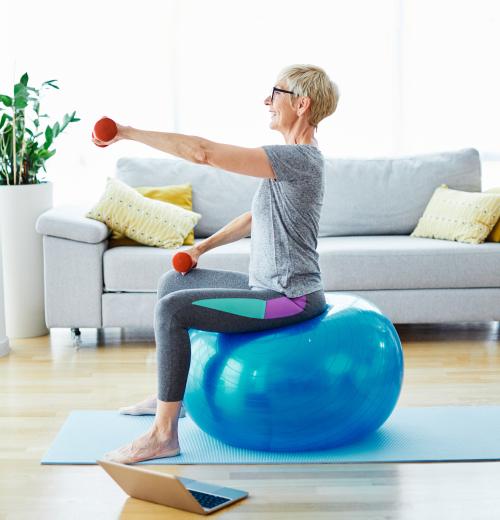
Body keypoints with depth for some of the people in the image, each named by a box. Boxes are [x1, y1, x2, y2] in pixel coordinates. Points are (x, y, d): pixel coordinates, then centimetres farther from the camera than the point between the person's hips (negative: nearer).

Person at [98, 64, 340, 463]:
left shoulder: (299, 158, -21)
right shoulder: (292, 157, 11)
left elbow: (203, 152, -27)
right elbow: (255, 218, 22)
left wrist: (130, 132, -21)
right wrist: (203, 247, 12)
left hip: (290, 298, -11)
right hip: (267, 286, 11)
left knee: (171, 309, -22)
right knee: (173, 283, 20)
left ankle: (164, 435, -17)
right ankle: (168, 394, 31)